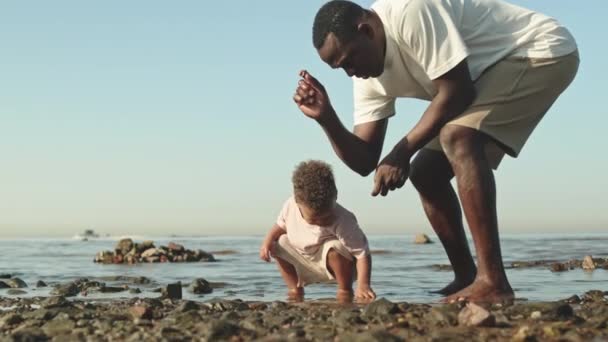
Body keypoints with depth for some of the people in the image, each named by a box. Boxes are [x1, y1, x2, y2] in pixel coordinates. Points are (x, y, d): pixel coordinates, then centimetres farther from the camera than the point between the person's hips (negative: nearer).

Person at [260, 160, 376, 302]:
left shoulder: (343, 221, -35)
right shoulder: (290, 206, -21)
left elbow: (363, 254, -35)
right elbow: (281, 225, 3)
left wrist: (363, 284, -48)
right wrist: (268, 240, -16)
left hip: (340, 261, -5)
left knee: (335, 247, -35)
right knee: (280, 244, -6)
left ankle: (345, 291, -14)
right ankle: (295, 291, 6)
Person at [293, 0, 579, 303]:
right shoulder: (370, 75, -1)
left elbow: (457, 91, -28)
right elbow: (363, 162, -2)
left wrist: (403, 151, -22)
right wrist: (325, 117, -17)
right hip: (491, 75, 10)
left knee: (457, 137, -31)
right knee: (425, 173, 5)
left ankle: (492, 281, -33)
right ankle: (466, 278, 15)